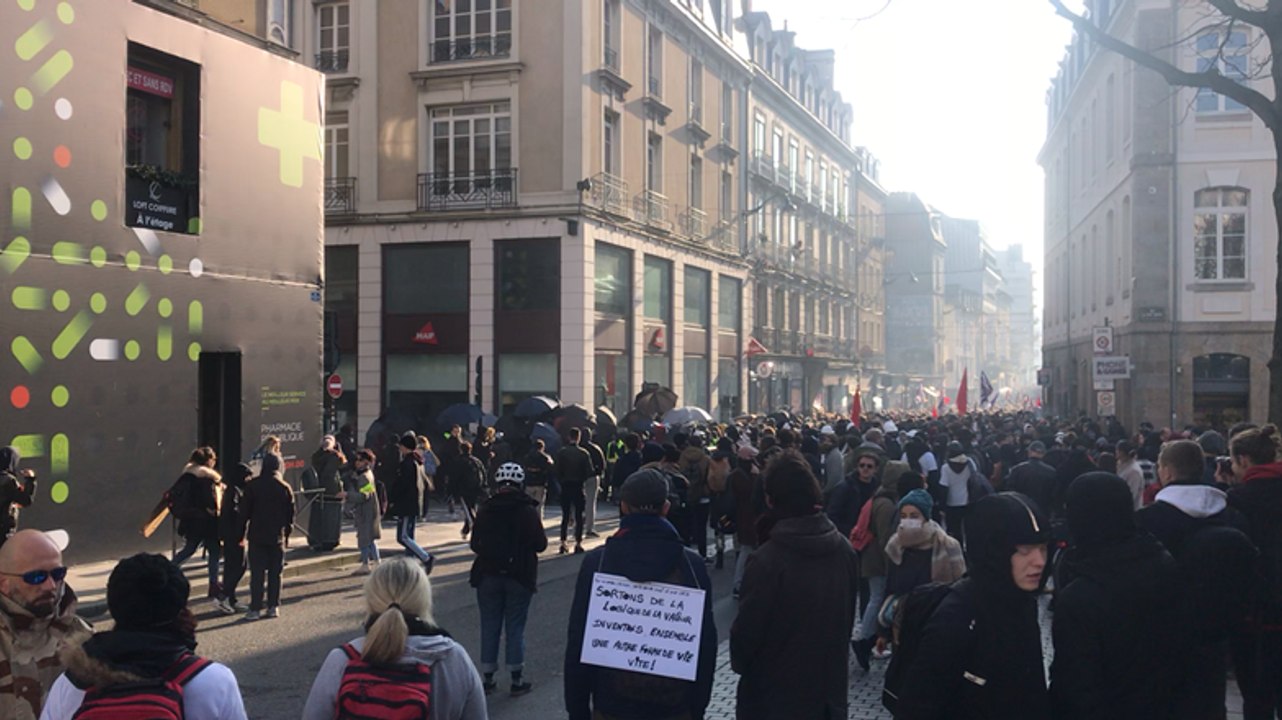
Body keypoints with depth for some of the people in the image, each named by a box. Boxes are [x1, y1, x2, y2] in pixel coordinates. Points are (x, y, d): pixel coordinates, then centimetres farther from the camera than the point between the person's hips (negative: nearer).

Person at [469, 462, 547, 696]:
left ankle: (488, 678, 14)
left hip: (488, 576, 2)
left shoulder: (485, 510, -3)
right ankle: (516, 680, 10)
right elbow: (541, 544, -7)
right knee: (515, 628, 6)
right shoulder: (528, 510, -11)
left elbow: (475, 544, 2)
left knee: (489, 627, 10)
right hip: (520, 577, -2)